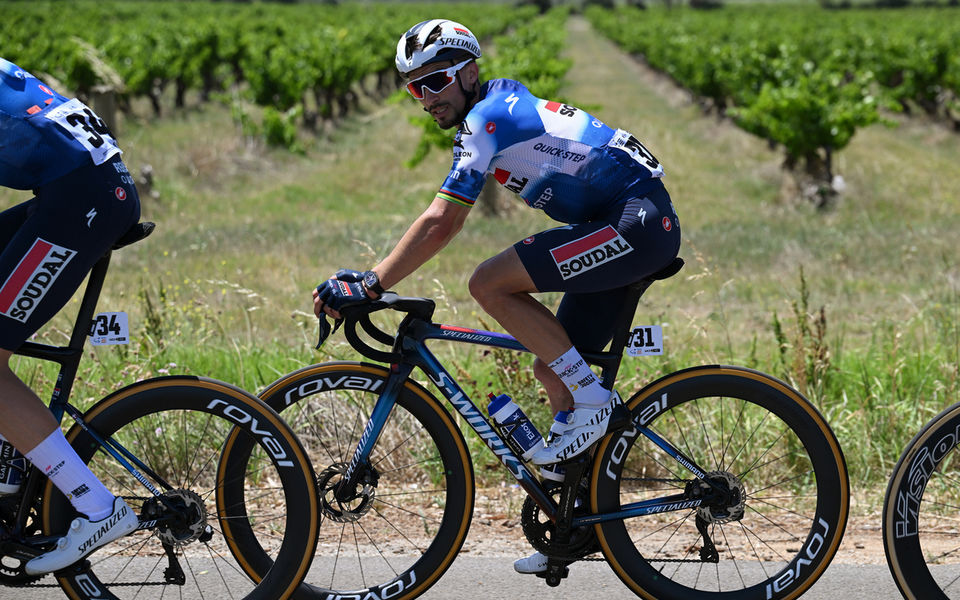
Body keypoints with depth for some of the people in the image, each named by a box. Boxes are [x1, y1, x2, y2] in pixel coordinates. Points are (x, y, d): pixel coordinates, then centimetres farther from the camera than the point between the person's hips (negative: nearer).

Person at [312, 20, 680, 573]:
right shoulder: (503, 101, 17)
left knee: (491, 283, -19)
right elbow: (447, 222, 22)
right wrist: (378, 276, 18)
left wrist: (369, 285, -19)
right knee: (551, 368, 11)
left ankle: (592, 400, -11)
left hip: (639, 222, -10)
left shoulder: (488, 118, -12)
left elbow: (440, 225, -20)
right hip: (632, 230, 10)